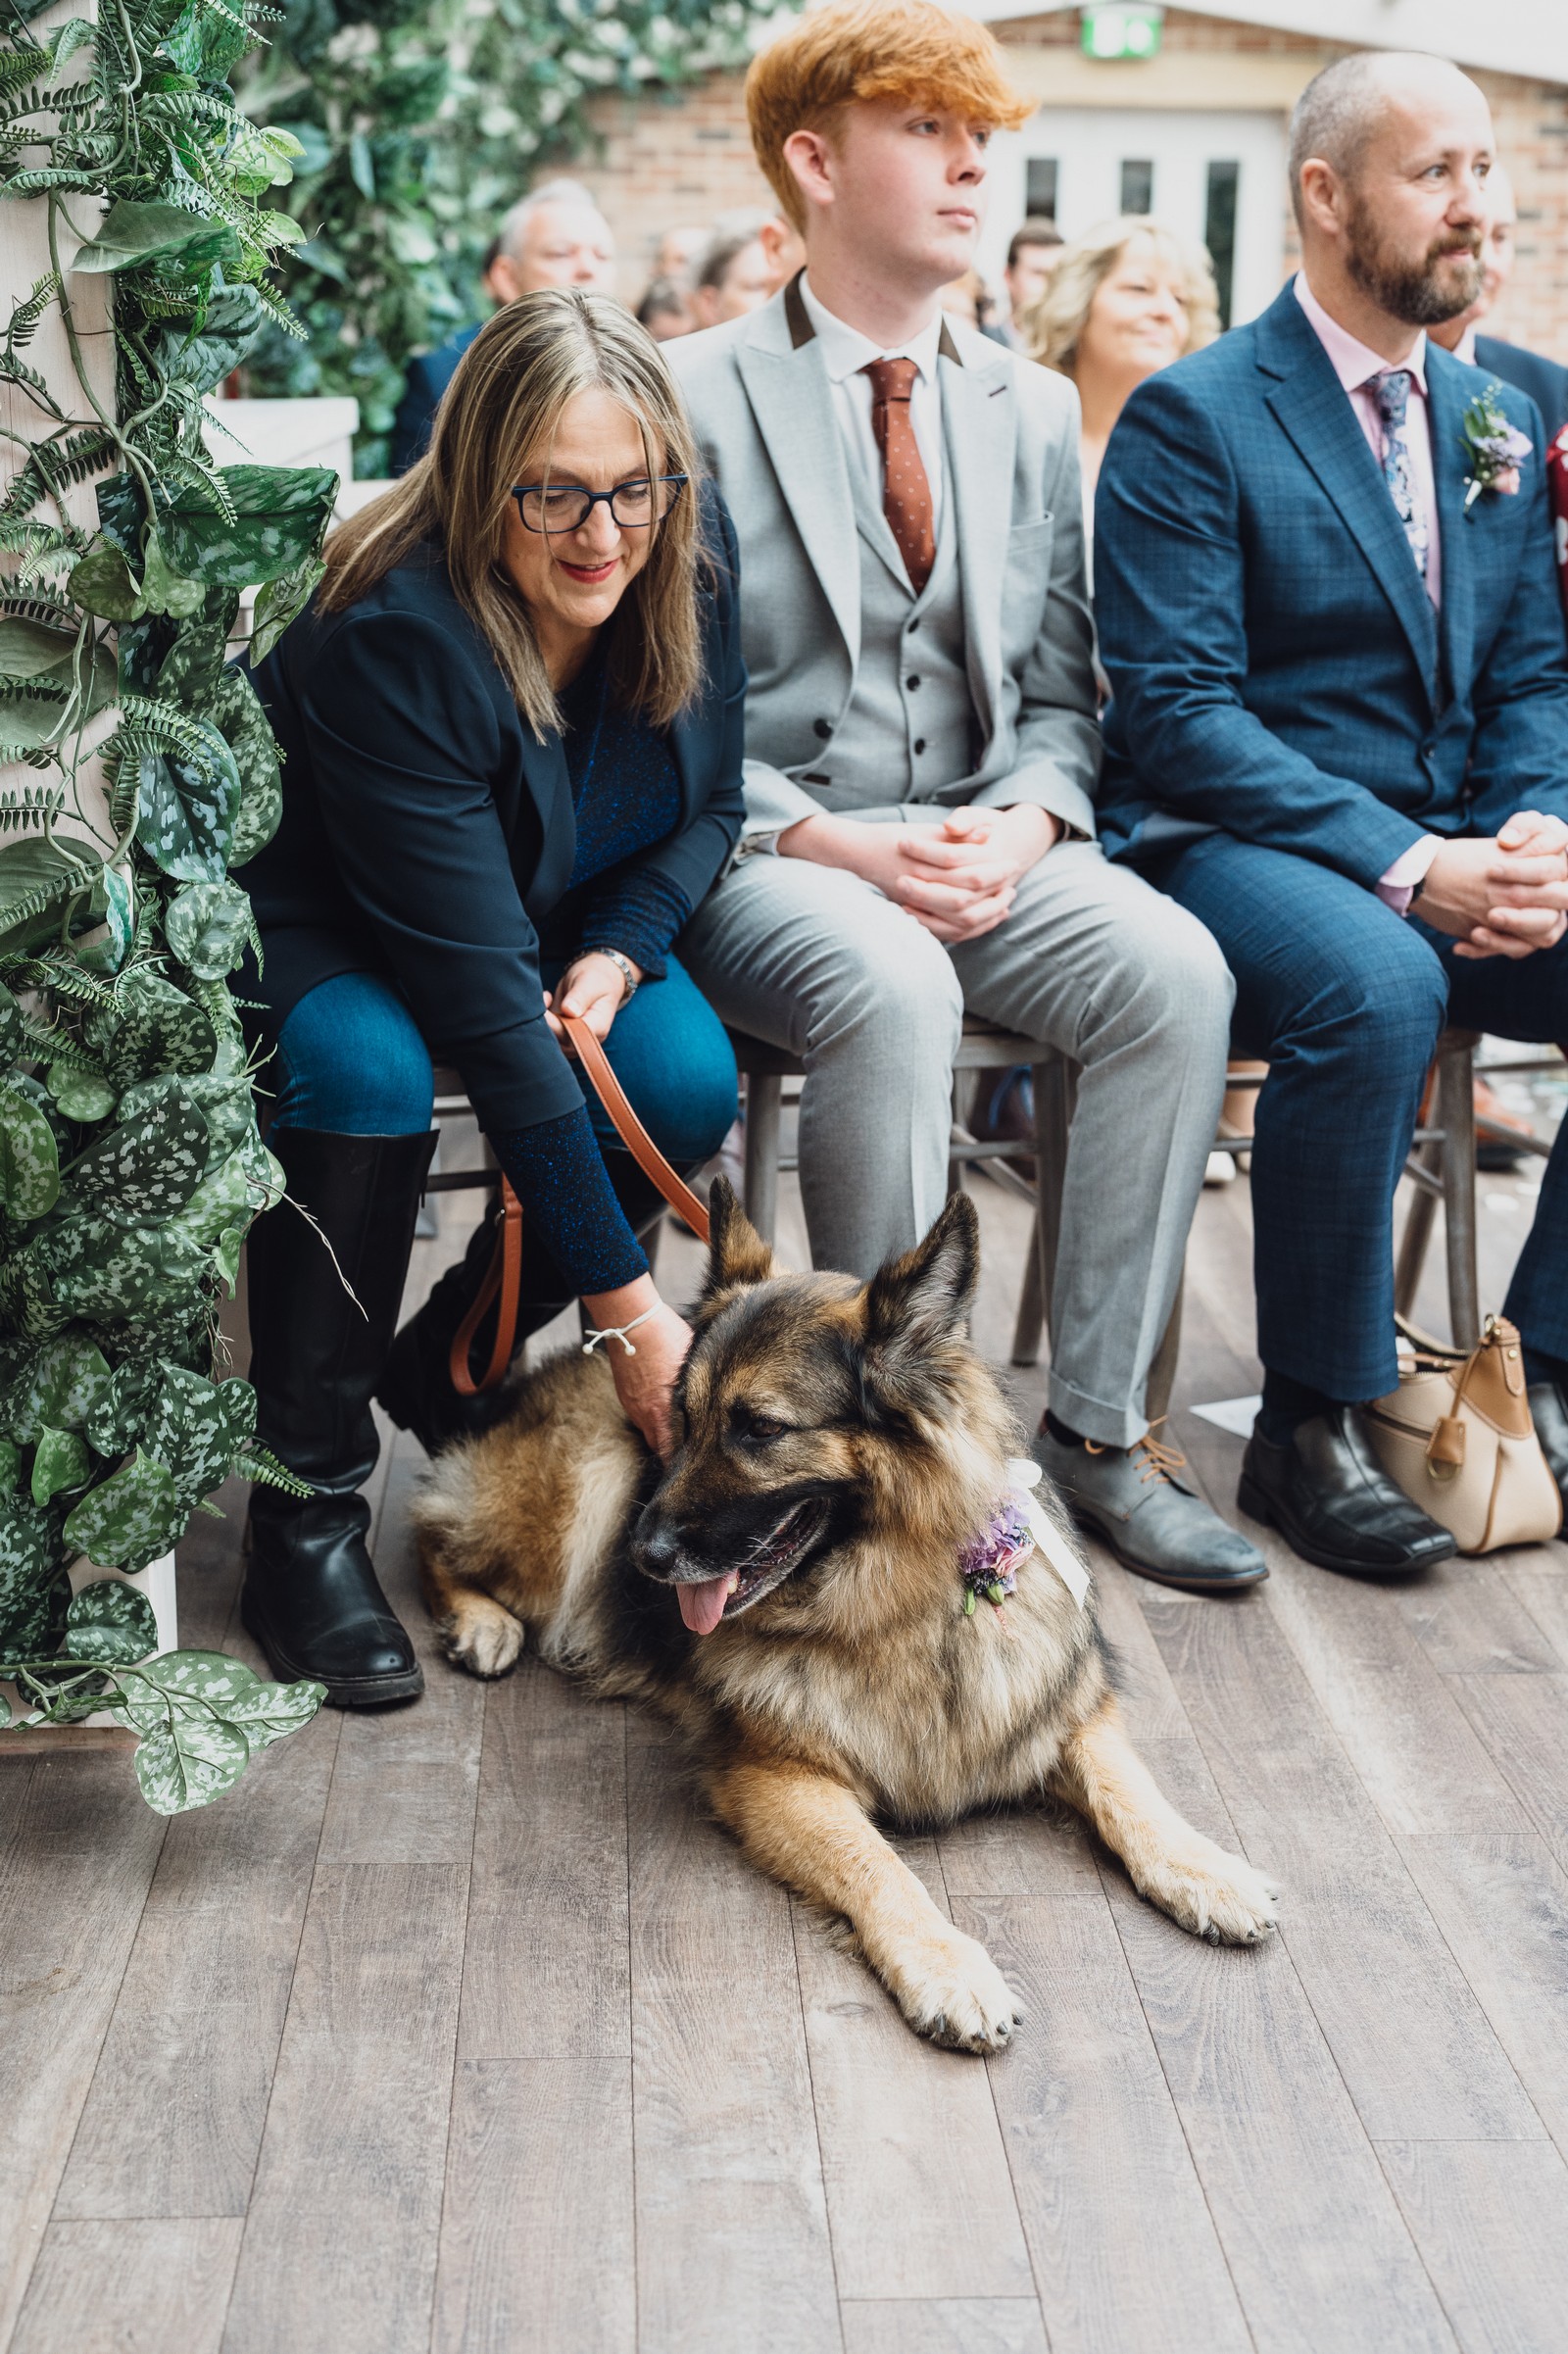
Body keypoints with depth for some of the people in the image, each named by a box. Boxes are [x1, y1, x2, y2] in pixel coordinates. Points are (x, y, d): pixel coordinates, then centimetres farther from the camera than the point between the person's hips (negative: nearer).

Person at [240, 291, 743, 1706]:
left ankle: (449, 1372, 4)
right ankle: (307, 1509, -18)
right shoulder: (393, 635, -34)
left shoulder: (693, 555, -16)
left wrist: (616, 954, -20)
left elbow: (711, 802, 2)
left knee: (689, 1082, -23)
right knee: (367, 1076, -37)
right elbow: (482, 999, -37)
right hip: (322, 929, -5)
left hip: (567, 917, 5)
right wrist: (624, 1299, -36)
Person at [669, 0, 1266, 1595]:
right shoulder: (696, 395, -1)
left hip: (982, 846, 4)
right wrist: (834, 841, -17)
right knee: (890, 990, -37)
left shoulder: (1032, 410, 14)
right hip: (763, 850, -4)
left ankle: (1097, 1424, -14)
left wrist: (1023, 822, -9)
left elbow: (1058, 687, 13)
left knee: (1175, 972, -24)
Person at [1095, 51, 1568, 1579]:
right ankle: (1310, 1424, -20)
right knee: (1376, 986, -37)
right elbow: (1176, 709, -14)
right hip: (1237, 842, -6)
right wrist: (1405, 865, -22)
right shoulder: (1191, 418, -4)